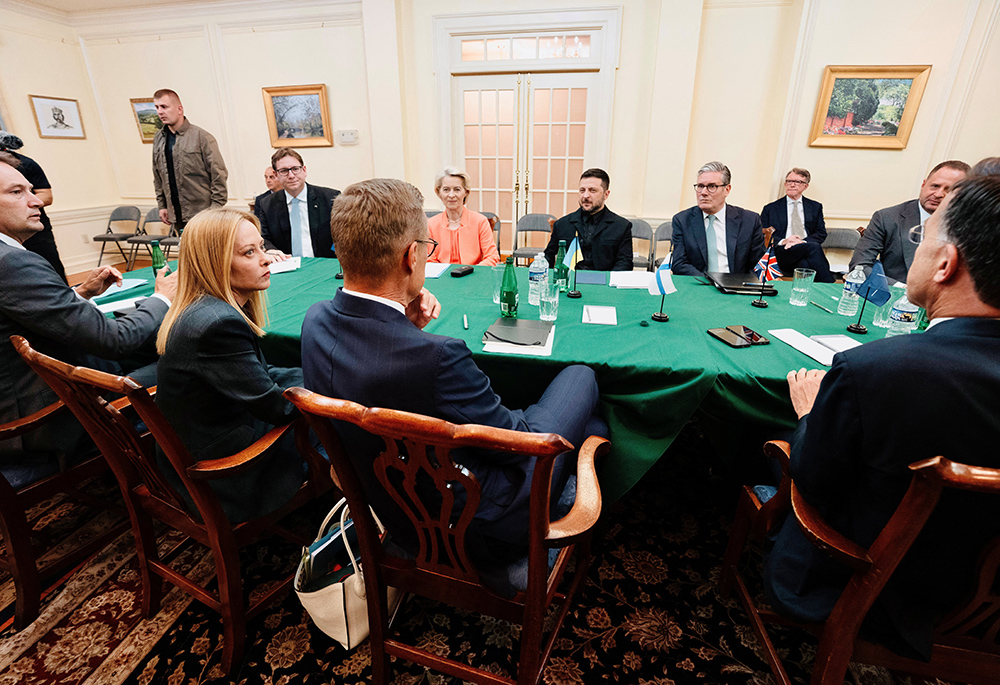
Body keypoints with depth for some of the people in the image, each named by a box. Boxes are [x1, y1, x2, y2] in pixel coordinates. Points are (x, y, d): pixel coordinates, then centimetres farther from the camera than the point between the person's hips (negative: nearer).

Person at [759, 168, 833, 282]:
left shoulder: (816, 207, 23)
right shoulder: (770, 209, 17)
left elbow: (821, 233, 12)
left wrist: (803, 242, -11)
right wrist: (783, 241, -13)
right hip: (782, 254, -1)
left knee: (804, 264, -38)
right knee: (814, 247, -33)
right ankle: (829, 286, -33)